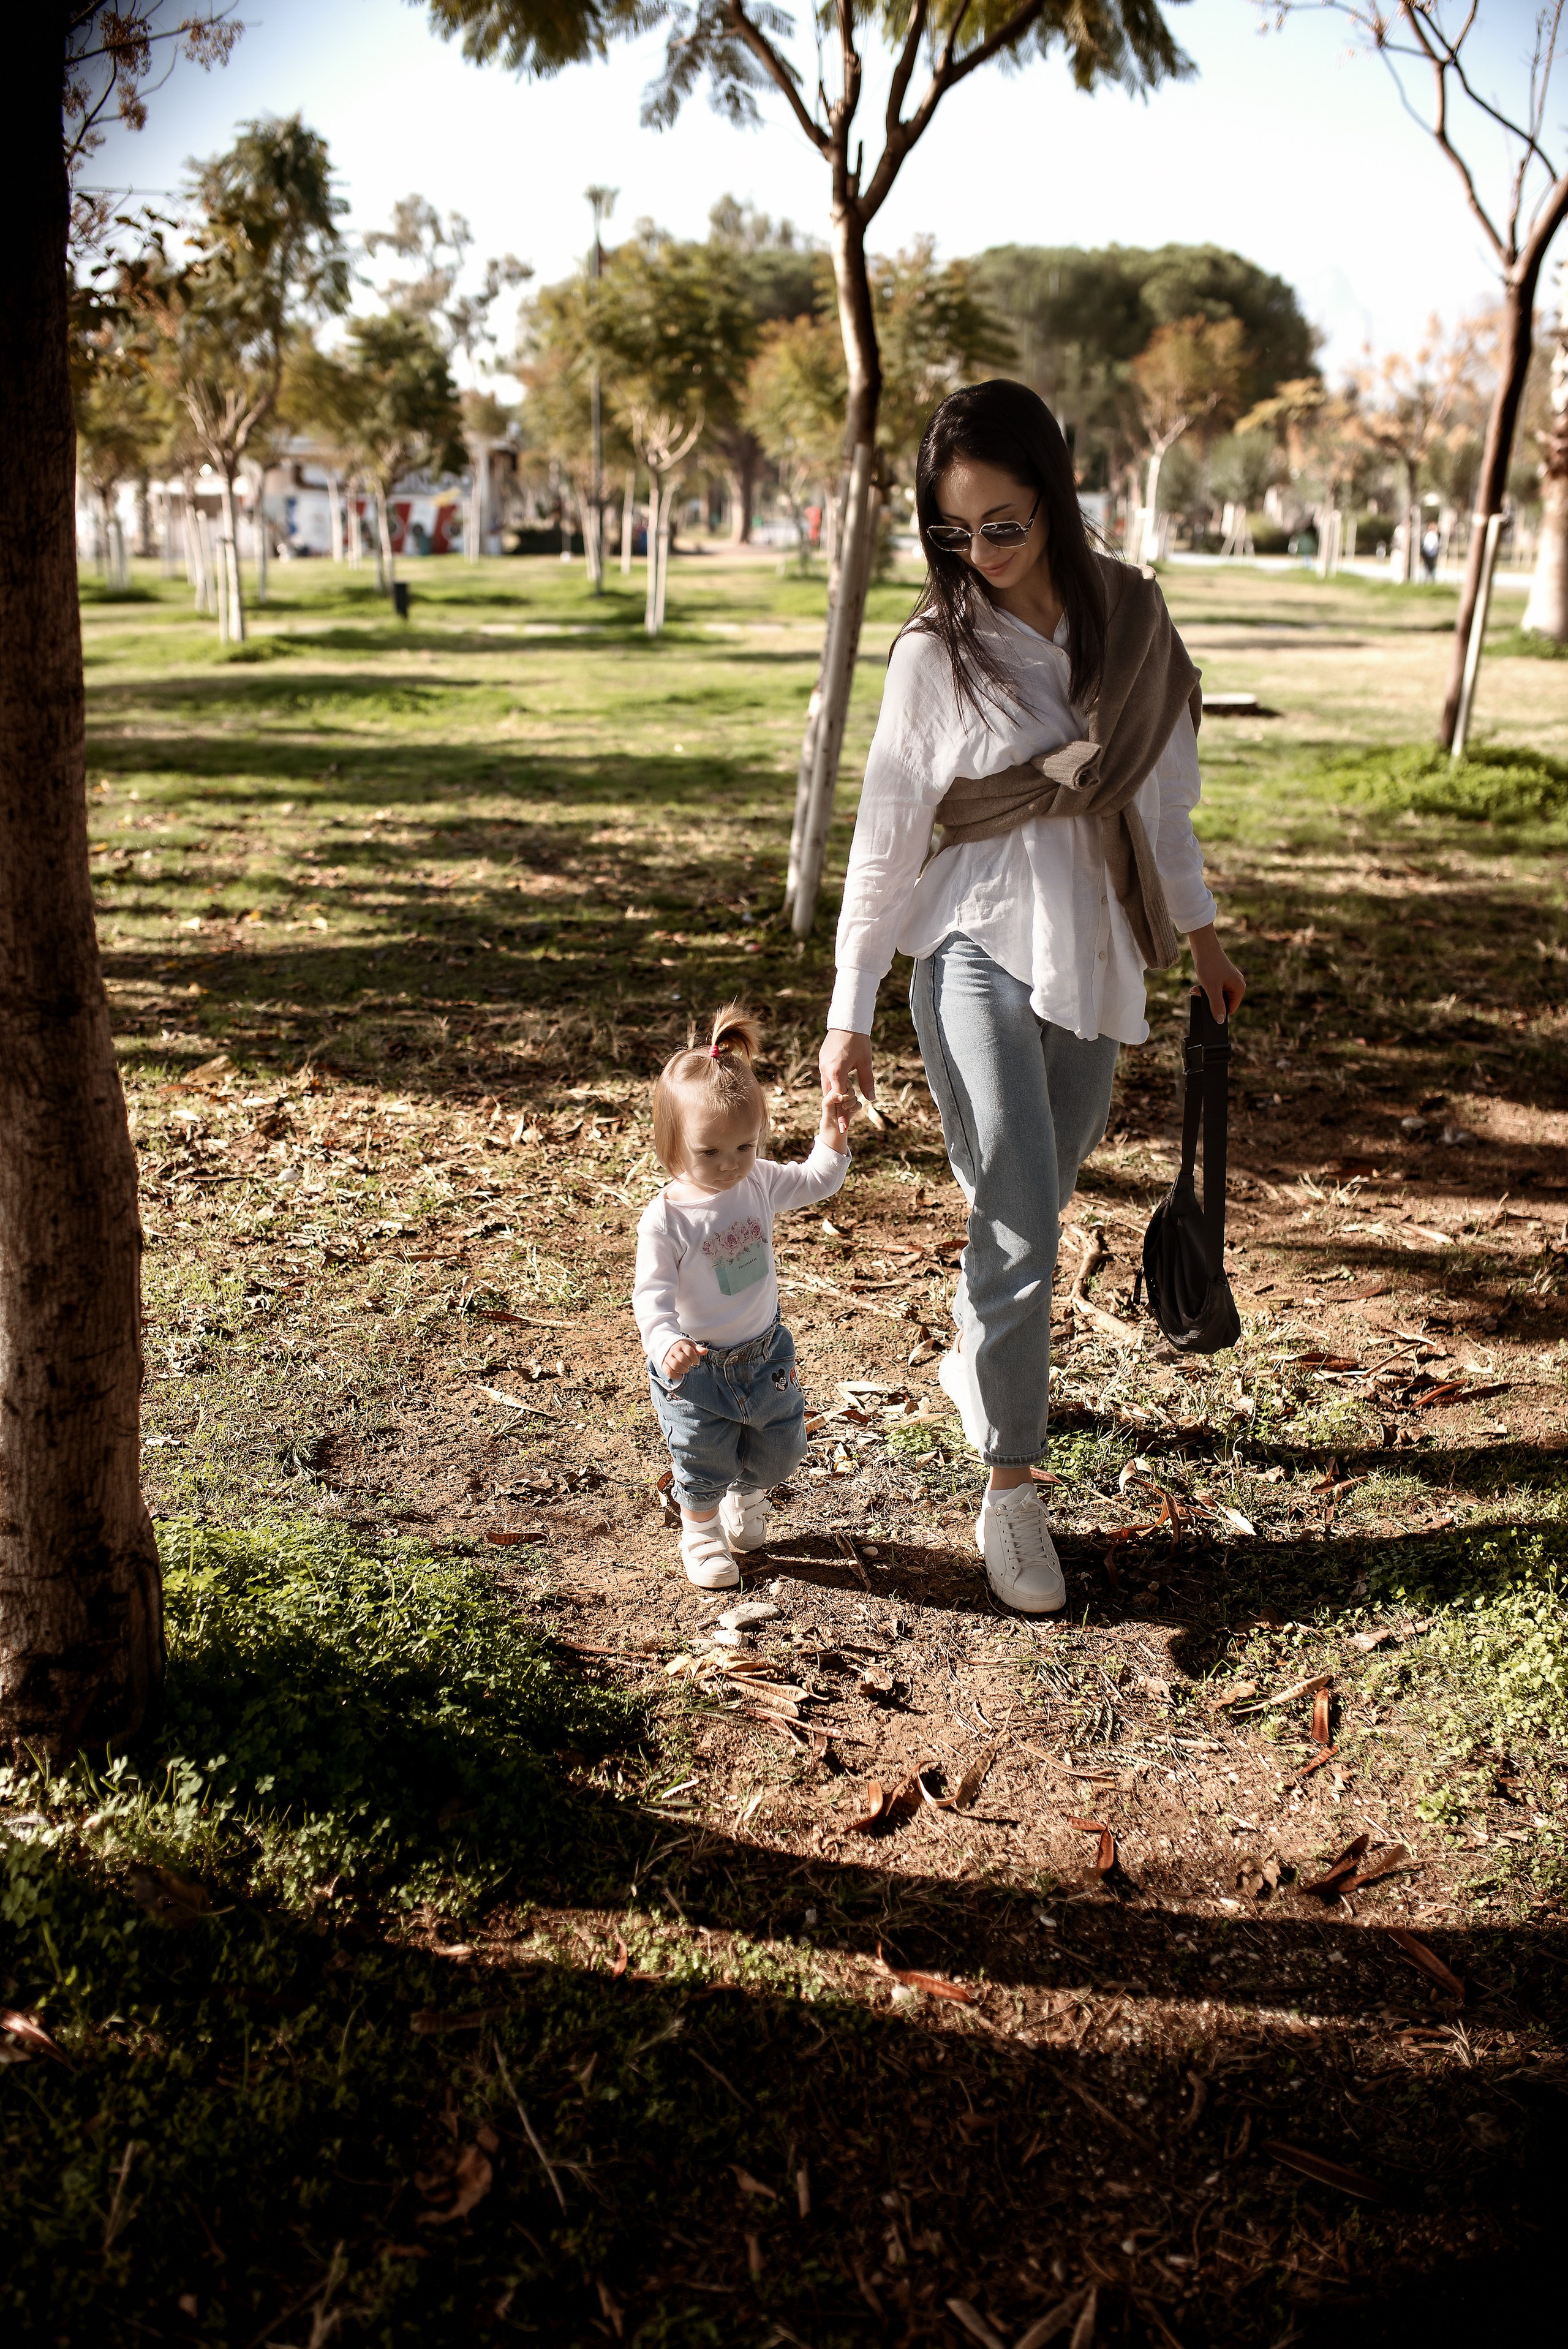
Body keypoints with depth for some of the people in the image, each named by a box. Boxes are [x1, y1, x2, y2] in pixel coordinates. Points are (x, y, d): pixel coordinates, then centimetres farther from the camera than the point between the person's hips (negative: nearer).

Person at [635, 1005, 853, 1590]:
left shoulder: (760, 1182, -9)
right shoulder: (665, 1220, -25)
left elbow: (813, 1182, 9)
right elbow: (652, 1294, -24)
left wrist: (831, 1141, -9)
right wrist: (666, 1344, -42)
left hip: (764, 1351, 5)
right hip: (697, 1365, -5)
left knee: (781, 1448, 18)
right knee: (703, 1461, 9)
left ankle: (746, 1496, 50)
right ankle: (702, 1533, 37)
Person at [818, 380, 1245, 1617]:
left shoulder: (1131, 615, 1)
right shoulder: (935, 652, -9)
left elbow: (1158, 793, 12)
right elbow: (886, 838, -6)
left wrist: (1201, 933, 18)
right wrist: (849, 1015, -8)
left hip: (1097, 959, 4)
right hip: (981, 958, -4)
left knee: (1036, 1206, 17)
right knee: (1021, 1230, -9)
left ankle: (976, 1359, 44)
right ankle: (1011, 1490, 4)